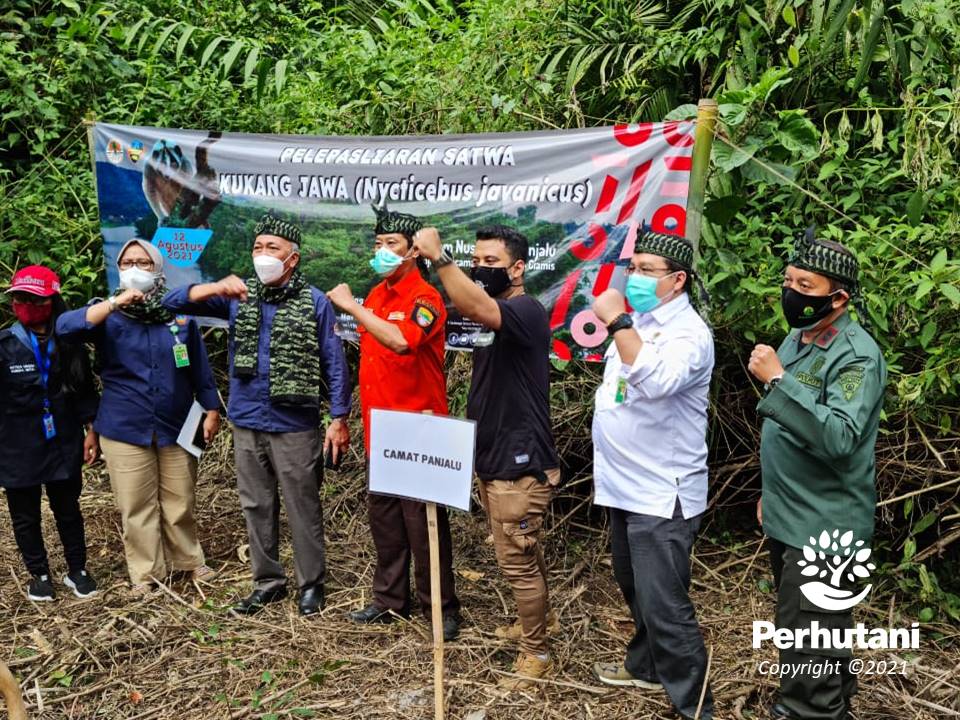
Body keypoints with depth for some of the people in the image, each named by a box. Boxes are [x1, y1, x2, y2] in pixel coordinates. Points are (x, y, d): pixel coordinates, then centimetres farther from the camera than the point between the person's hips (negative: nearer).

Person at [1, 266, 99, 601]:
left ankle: (77, 570, 28)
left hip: (63, 444, 1)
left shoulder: (70, 344, 0)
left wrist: (91, 429, 4)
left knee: (68, 509, 13)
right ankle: (39, 574, 29)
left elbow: (85, 390, 6)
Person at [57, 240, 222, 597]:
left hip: (176, 426, 1)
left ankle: (189, 560, 29)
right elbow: (64, 327, -20)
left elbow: (199, 366, 6)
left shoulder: (180, 312, 2)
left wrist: (211, 409, 7)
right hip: (125, 429, -1)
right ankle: (145, 573, 21)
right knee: (136, 506, 7)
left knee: (180, 502, 11)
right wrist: (114, 304, -26)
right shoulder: (107, 314, -1)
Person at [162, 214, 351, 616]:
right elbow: (174, 302, 0)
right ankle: (268, 581, 28)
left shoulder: (314, 302, -5)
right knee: (256, 507, 14)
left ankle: (312, 583, 21)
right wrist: (216, 288, -19)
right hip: (246, 424, 4)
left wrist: (339, 419, -8)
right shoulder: (238, 297, 5)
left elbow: (334, 364, -4)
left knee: (302, 508, 6)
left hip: (295, 426, -4)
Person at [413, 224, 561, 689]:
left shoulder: (526, 311, -18)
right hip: (492, 458, 9)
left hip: (520, 463, -9)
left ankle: (536, 654, 16)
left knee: (517, 561, 1)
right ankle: (540, 620, 42)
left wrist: (438, 257, -45)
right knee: (525, 553, 24)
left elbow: (476, 310, -41)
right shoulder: (489, 315, 12)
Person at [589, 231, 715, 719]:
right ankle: (646, 666, 43)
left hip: (662, 494, -9)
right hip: (626, 486, 9)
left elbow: (655, 381, -38)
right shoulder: (638, 321, 10)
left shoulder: (688, 333, -18)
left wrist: (617, 322, -35)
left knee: (664, 605, -6)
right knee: (635, 587, 23)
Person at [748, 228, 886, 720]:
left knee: (808, 645, -1)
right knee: (822, 632, 24)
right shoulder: (796, 339, 9)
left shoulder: (855, 355, -20)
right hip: (789, 519, 9)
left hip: (822, 527, -9)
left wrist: (778, 380, -34)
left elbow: (838, 439, -34)